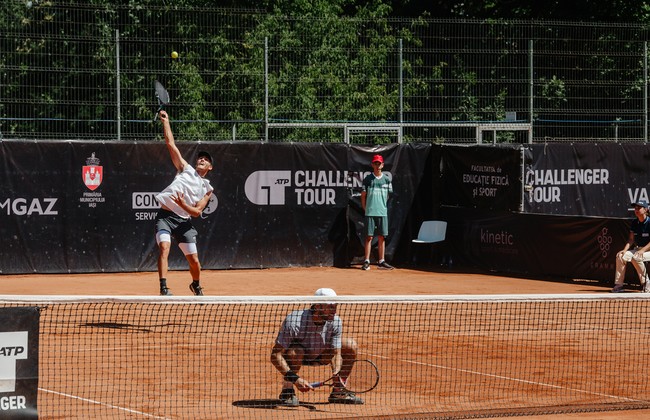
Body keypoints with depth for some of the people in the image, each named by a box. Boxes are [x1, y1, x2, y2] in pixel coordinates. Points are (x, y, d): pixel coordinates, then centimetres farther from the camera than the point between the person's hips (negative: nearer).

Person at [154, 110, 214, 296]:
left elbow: (197, 211, -1)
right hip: (165, 215, -1)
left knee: (194, 260, 2)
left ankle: (196, 285, 33)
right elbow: (170, 143, 8)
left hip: (183, 221, 1)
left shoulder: (207, 188, 10)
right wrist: (165, 121, 4)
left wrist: (182, 204, -19)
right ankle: (163, 288, -28)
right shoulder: (186, 169, 11)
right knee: (164, 247, -25)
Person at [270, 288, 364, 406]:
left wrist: (336, 373, -40)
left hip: (319, 356, 5)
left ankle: (338, 392, 2)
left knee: (351, 345, -9)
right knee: (296, 351, -40)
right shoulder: (294, 321, -35)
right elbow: (275, 356, -36)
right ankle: (287, 392, -18)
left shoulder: (335, 322, -21)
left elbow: (336, 354, -17)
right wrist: (295, 378, -46)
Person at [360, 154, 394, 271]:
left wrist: (384, 207, 10)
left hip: (382, 213, 2)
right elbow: (363, 195, 5)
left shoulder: (387, 180, 9)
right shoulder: (368, 179, 3)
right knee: (369, 236, -4)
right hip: (370, 213, -2)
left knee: (382, 237, 5)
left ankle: (381, 261, 9)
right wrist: (365, 209, 1)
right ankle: (366, 261, -2)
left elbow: (389, 195, 14)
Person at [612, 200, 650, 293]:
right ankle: (619, 284, -11)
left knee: (636, 258, -34)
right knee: (620, 256, -13)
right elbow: (631, 239, 8)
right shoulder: (634, 223, 8)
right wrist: (625, 250, -9)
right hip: (637, 249, 7)